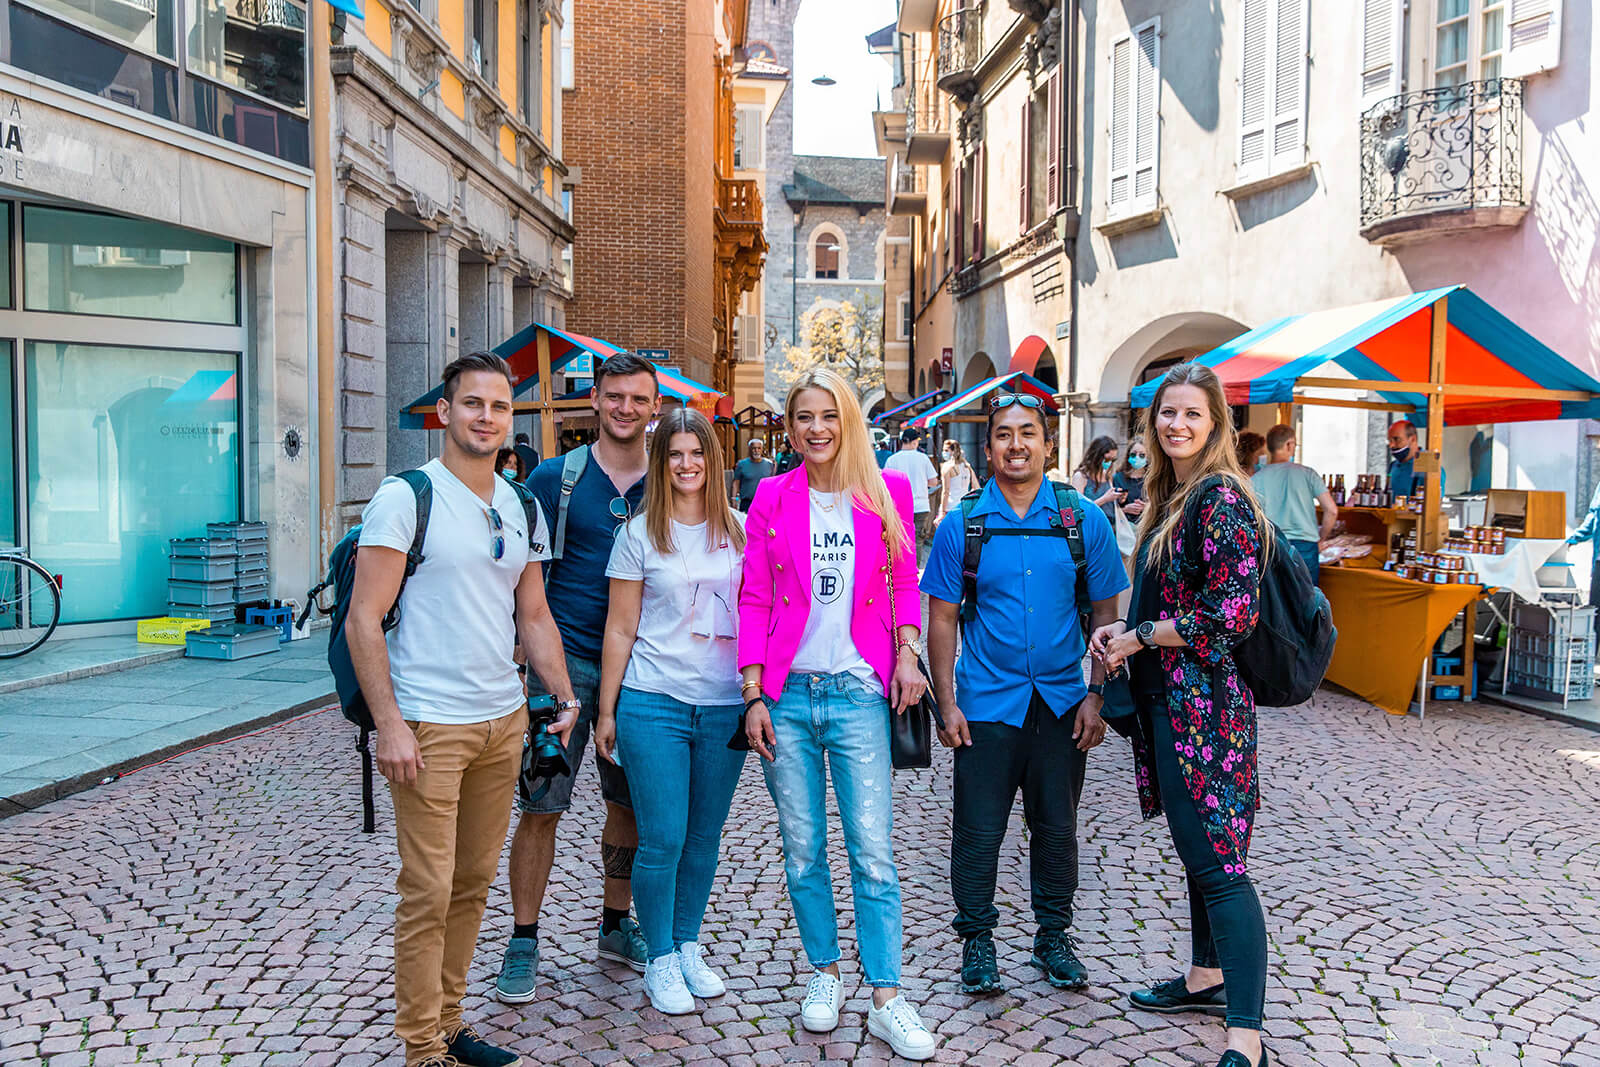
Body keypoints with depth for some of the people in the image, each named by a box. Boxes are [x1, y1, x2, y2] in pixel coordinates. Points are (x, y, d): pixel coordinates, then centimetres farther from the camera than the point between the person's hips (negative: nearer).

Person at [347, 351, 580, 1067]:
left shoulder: (522, 510, 11)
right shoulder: (405, 498, -8)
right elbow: (363, 620, -11)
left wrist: (565, 696, 6)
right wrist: (388, 724, -16)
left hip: (504, 720, 6)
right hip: (428, 727, -6)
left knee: (473, 883, 15)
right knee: (428, 892, -1)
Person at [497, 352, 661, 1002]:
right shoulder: (555, 479, -1)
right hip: (565, 660, -3)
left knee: (629, 802, 12)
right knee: (540, 805, -1)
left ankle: (616, 925, 30)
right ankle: (523, 942, 14)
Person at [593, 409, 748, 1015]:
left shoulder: (740, 530, 6)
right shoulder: (640, 533, 0)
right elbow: (620, 629, 2)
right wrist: (606, 711, 1)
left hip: (726, 706, 3)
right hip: (654, 701, -2)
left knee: (704, 837, 11)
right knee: (662, 840, -1)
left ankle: (688, 946, 30)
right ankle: (660, 960, 18)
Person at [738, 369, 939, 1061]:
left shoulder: (886, 491, 3)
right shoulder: (772, 497, 4)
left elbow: (905, 581, 11)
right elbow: (753, 599, 3)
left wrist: (906, 651, -5)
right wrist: (753, 695, -2)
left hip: (858, 692, -1)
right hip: (787, 694, 1)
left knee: (873, 852, -2)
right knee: (803, 851, 9)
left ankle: (887, 1000, 8)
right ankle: (825, 974, 27)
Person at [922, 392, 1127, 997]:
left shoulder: (1085, 521, 0)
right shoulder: (961, 525, -2)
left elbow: (1104, 613, 5)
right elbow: (942, 619, 0)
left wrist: (1097, 696, -1)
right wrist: (947, 704, -5)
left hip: (1061, 700, 1)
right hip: (987, 702, -1)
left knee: (1056, 827, 12)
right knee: (979, 829, 4)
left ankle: (1053, 937, 30)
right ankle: (977, 939, 23)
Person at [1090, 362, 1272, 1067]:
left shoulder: (1221, 498, -14)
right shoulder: (1170, 498, 14)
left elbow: (1231, 614, -21)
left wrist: (1139, 636, -13)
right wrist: (1123, 632, 5)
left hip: (1202, 706, -9)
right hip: (1166, 703, 9)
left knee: (1217, 862, -9)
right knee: (1197, 850, 20)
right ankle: (1208, 979, 35)